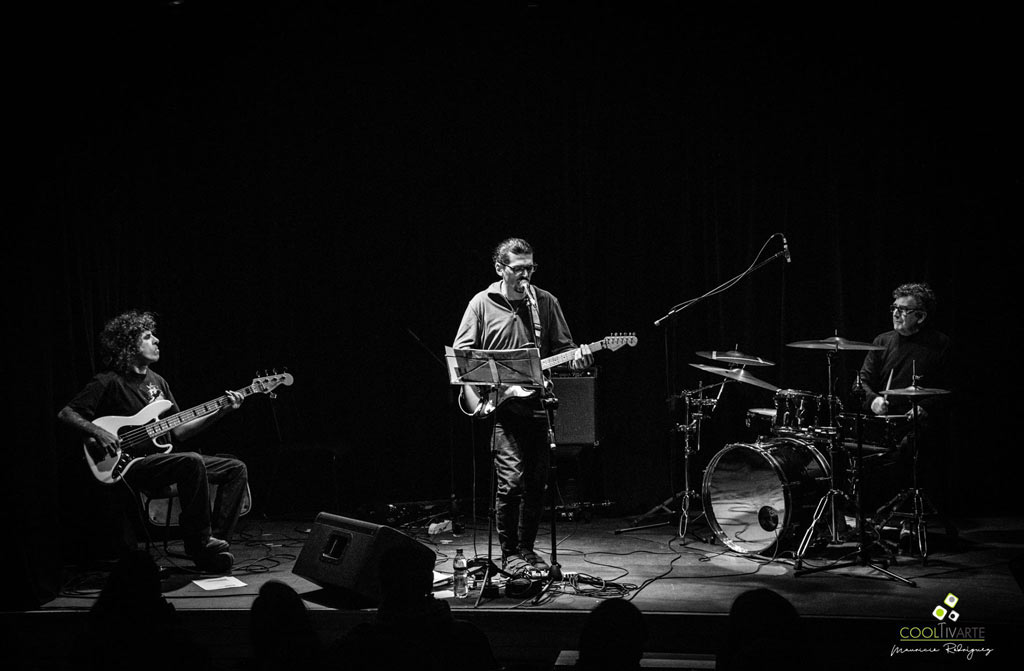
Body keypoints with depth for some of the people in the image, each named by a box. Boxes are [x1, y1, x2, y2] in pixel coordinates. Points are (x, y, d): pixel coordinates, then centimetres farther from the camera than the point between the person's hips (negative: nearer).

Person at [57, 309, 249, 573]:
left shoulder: (157, 382, 19)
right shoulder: (108, 382, -4)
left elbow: (177, 431, 16)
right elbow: (66, 413, -5)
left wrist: (220, 412, 7)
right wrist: (97, 432, -22)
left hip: (163, 457, 8)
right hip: (131, 465, -8)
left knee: (236, 469, -3)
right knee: (192, 461, -35)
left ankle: (217, 539, -6)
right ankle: (199, 544, -25)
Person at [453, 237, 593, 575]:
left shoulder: (546, 302, 9)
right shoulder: (482, 304, 2)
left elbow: (562, 346, 13)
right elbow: (461, 352, 2)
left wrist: (575, 358, -9)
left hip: (538, 403, 3)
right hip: (501, 405, -3)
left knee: (536, 481, 6)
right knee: (511, 478, -12)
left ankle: (527, 548, 21)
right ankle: (510, 554, 1)